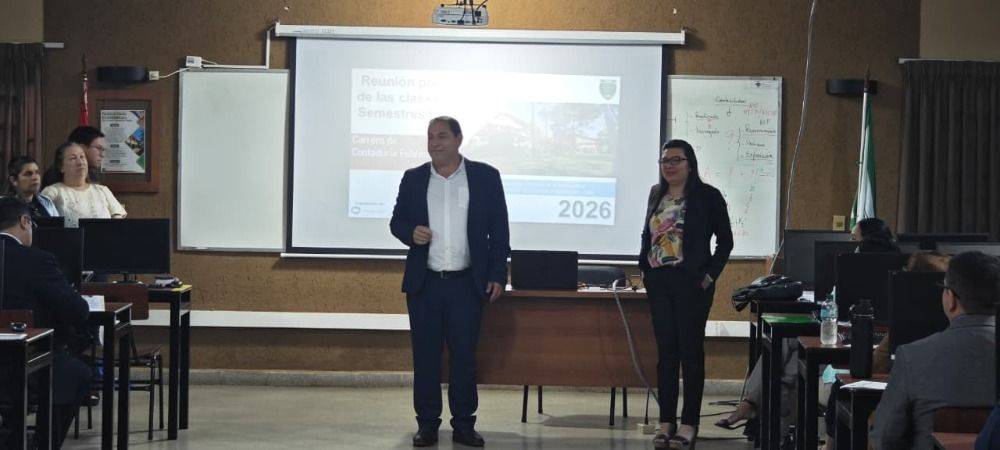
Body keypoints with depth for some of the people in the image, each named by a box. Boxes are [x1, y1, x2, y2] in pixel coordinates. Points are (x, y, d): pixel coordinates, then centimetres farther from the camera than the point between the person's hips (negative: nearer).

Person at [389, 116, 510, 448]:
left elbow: (499, 230, 3)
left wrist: (497, 275, -3)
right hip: (423, 283, 2)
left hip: (467, 283, -2)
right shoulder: (413, 179, 8)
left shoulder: (485, 177, 3)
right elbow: (397, 221, 13)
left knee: (464, 355, 1)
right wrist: (411, 232, -10)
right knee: (425, 355, 3)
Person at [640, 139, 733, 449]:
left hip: (691, 283, -5)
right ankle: (666, 422, 11)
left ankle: (689, 423, 3)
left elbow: (725, 240, -2)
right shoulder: (657, 195, 11)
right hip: (658, 282, 5)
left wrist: (710, 275, -8)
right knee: (665, 351, 7)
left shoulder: (706, 196, -5)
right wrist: (644, 269, 11)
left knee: (690, 350, -1)